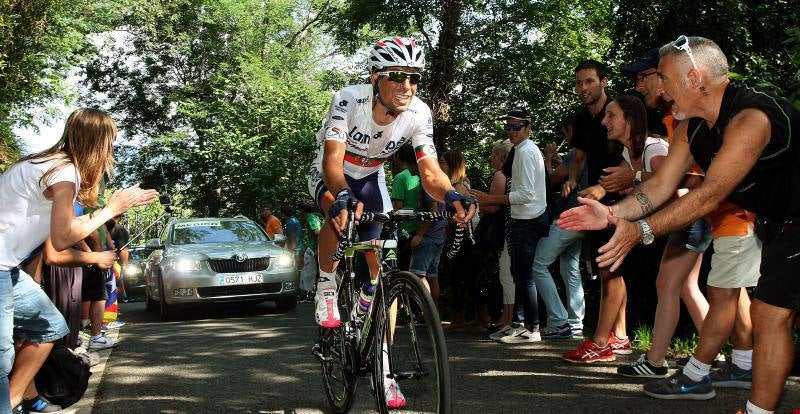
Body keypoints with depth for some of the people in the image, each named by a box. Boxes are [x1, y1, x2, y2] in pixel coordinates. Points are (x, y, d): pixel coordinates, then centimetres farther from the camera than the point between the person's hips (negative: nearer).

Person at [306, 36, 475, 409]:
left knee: (383, 267, -7)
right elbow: (333, 161, -41)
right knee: (339, 210, -39)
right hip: (329, 174, -2)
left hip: (370, 177, 3)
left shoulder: (419, 114, -24)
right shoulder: (348, 100, -33)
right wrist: (343, 197, -62)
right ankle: (326, 288, -11)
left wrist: (451, 196, -51)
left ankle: (382, 369, 3)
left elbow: (430, 172, -29)